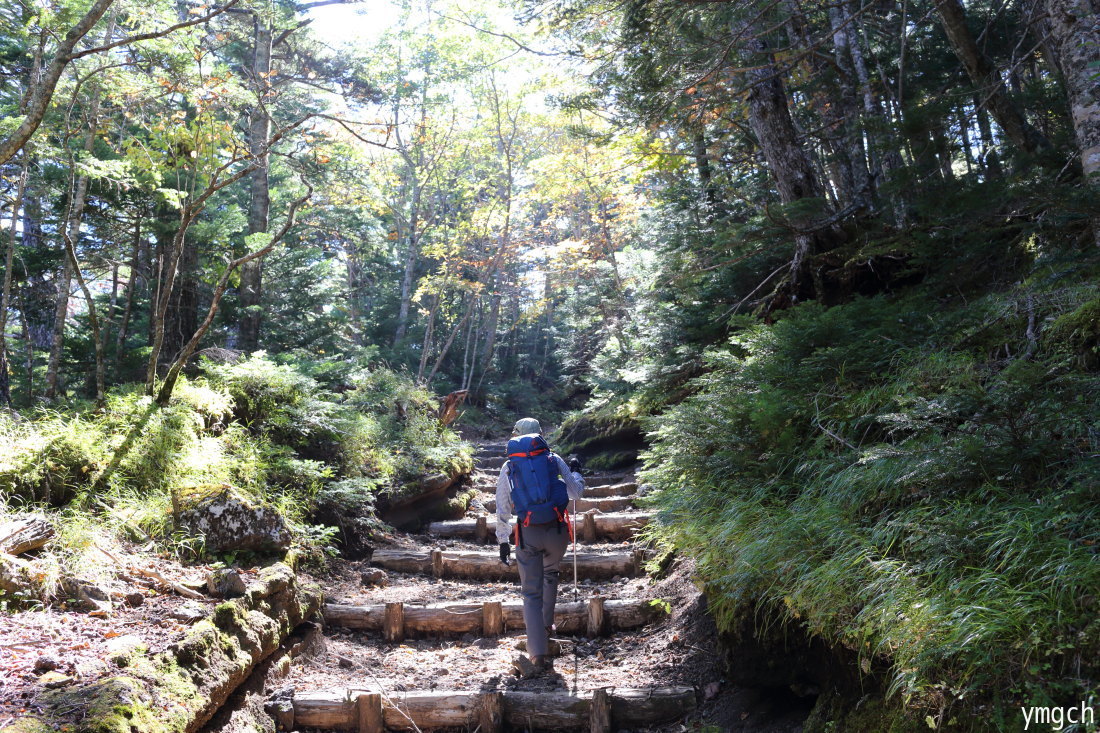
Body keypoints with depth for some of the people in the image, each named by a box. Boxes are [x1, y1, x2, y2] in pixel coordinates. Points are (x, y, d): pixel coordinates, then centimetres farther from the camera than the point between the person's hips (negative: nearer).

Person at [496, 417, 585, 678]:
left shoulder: (509, 467, 8)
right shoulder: (553, 459, 5)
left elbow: (502, 510, 9)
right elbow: (576, 492, 9)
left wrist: (503, 540, 18)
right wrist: (576, 473, 29)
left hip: (528, 534, -1)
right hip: (557, 530, 1)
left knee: (531, 592, 3)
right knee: (551, 574, 31)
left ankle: (538, 657, -7)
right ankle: (546, 624, 40)